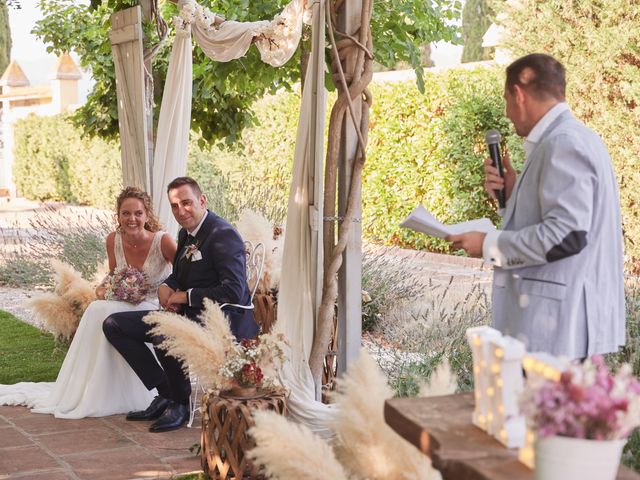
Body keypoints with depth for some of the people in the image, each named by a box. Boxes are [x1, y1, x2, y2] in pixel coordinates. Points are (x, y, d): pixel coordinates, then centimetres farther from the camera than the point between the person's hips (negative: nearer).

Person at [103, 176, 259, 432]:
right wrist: (165, 286, 2)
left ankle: (180, 403, -10)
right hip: (187, 315, 10)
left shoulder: (223, 234, -15)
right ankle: (165, 394, 2)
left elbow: (234, 291, -23)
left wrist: (187, 296, -16)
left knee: (163, 336, -37)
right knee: (114, 325, 4)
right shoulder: (186, 234, 12)